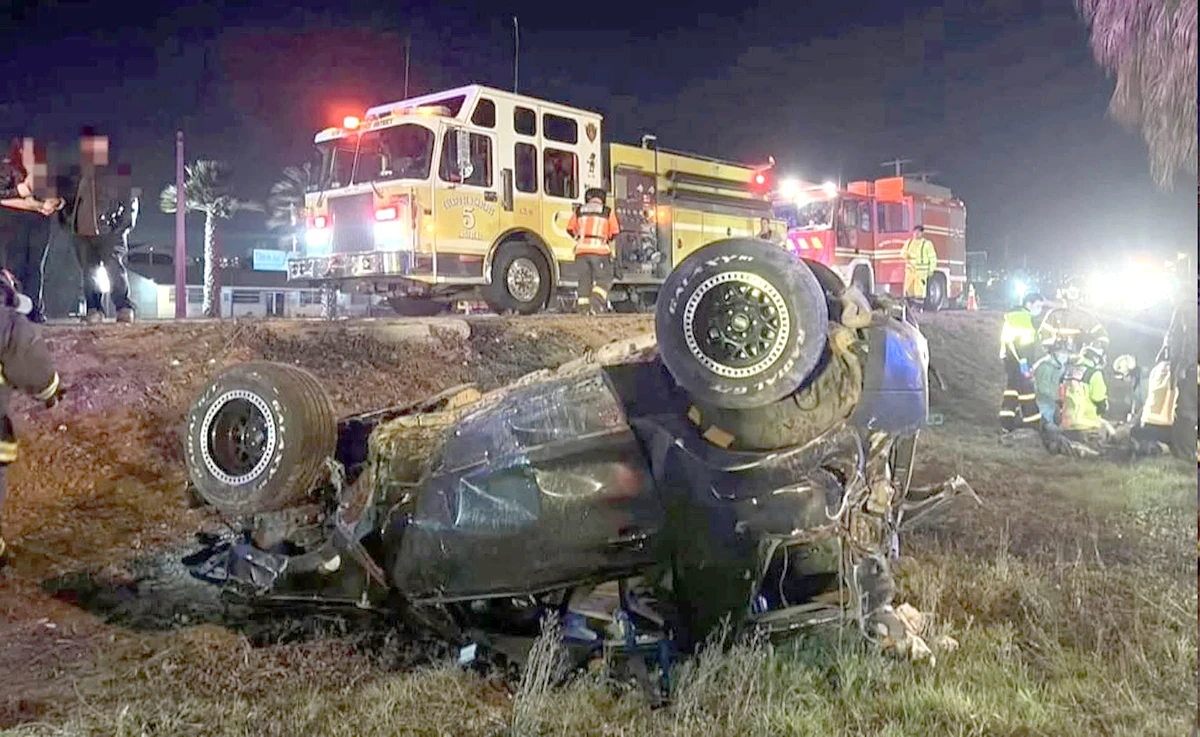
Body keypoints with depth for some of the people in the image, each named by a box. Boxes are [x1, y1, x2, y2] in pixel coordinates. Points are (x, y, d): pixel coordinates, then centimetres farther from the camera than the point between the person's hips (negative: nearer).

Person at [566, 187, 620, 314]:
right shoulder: (608, 212, 5)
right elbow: (615, 231, 2)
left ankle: (582, 305, 7)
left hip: (582, 250, 3)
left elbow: (570, 228, 8)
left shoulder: (579, 211, 12)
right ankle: (596, 301, -16)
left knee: (584, 280, 9)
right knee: (603, 279, 3)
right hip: (599, 250, -3)